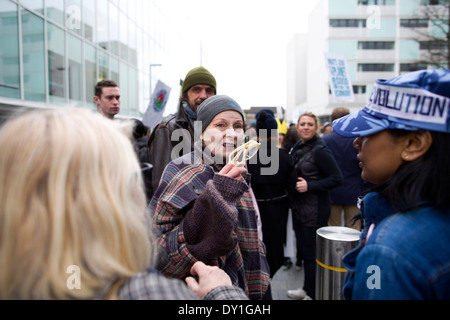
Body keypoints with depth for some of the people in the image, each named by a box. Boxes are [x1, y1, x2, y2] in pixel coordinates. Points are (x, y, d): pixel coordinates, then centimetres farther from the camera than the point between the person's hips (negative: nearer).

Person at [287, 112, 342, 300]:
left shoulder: (320, 151, -15)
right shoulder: (297, 148, 10)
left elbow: (337, 178, -17)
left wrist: (309, 186, -21)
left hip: (315, 211, -8)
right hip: (298, 208, 8)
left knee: (312, 253, 2)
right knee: (303, 249, 19)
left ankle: (313, 294, 20)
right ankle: (306, 289, 36)